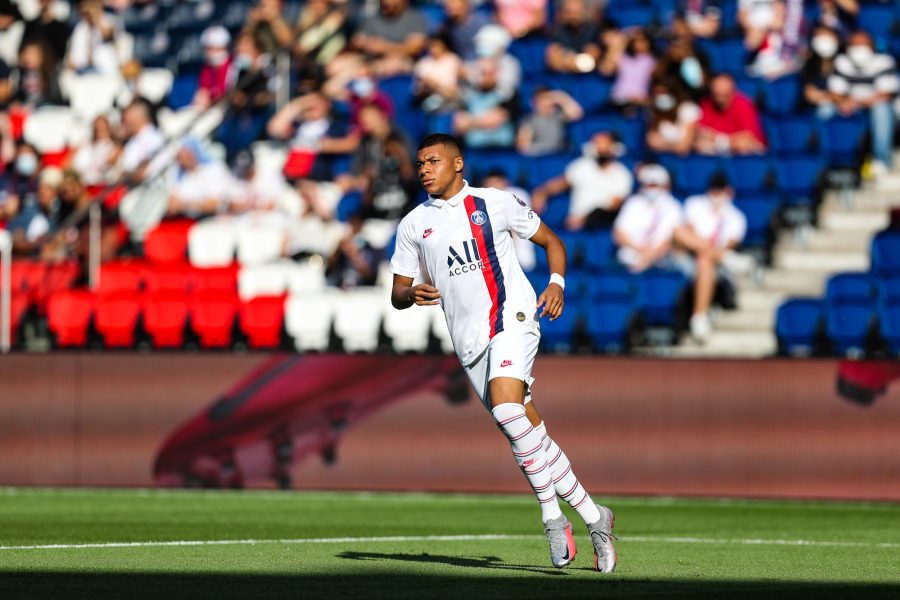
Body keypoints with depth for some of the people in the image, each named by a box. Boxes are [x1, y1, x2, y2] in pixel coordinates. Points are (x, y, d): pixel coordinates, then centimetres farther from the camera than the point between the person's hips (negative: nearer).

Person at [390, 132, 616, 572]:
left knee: (507, 408, -26)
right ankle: (591, 517, 8)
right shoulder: (413, 225, 13)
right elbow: (398, 293, 14)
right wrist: (413, 294, -9)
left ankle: (552, 515, -19)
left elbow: (551, 242, 13)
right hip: (469, 338, 4)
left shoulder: (495, 203, 5)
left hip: (512, 317, -4)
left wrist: (556, 284, -5)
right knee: (525, 427, 1)